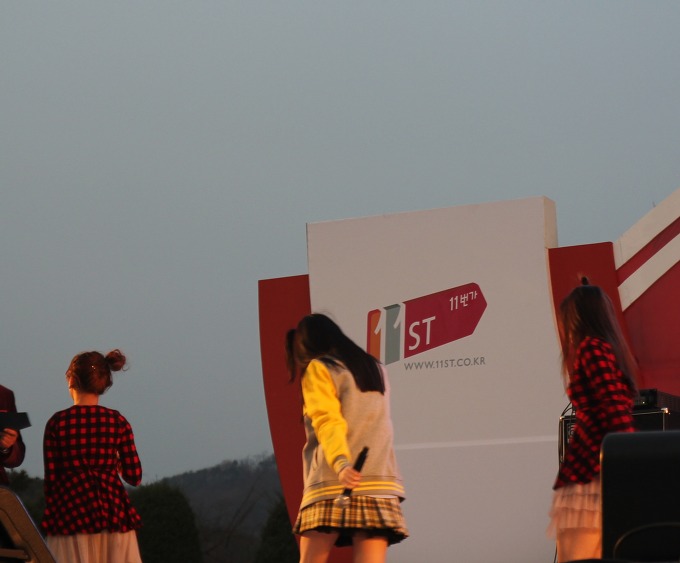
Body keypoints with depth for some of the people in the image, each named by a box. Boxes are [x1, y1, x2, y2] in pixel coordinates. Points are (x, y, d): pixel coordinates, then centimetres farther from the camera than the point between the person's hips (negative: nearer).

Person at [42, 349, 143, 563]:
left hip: (70, 513, -1)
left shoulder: (57, 422, -2)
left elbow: (50, 478, -1)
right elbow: (134, 477, 1)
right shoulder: (117, 421, 1)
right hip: (113, 511, 1)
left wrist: (51, 514, 10)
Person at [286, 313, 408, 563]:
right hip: (380, 482, 5)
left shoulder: (318, 369, 4)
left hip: (333, 485, -5)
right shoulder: (375, 369, 23)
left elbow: (328, 422, -12)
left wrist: (340, 463, -24)